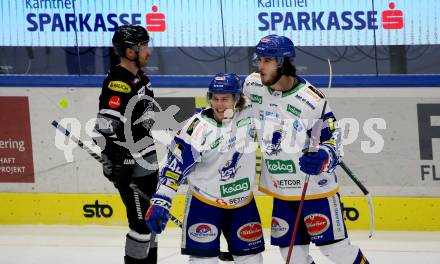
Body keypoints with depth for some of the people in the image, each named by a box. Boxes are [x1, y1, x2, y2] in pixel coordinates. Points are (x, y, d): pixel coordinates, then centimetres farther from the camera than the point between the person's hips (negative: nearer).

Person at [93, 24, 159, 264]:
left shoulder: (140, 78, 12)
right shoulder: (118, 83, -20)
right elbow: (106, 125, -25)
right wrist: (114, 162, -25)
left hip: (147, 162, 10)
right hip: (130, 167, -10)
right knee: (142, 222, -7)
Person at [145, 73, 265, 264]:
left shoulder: (250, 115, -9)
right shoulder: (197, 127, -21)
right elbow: (175, 167, -20)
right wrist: (160, 203, -26)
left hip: (243, 201, 4)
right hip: (204, 200, -4)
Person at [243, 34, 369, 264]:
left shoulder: (312, 100, -21)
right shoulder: (252, 86, -5)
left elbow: (332, 141, -14)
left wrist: (321, 159, -32)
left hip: (315, 186, -5)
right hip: (281, 188, 5)